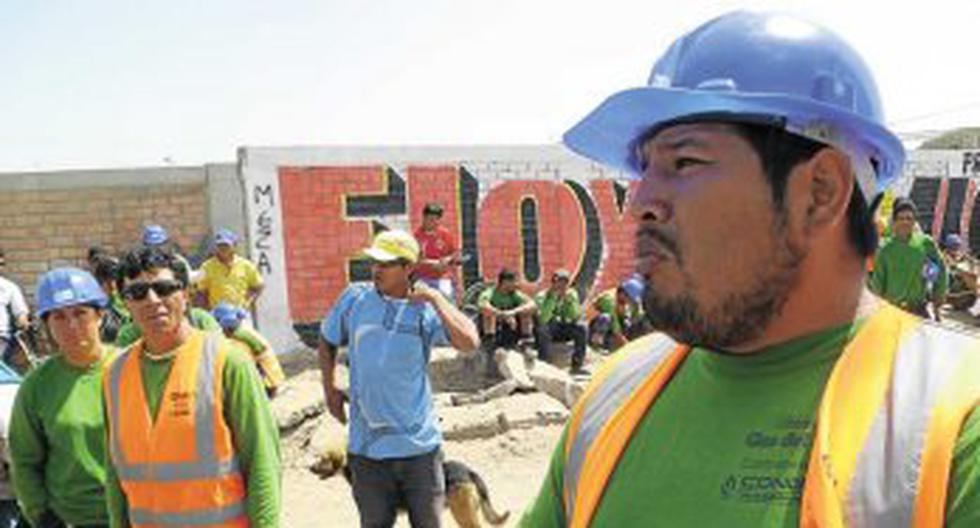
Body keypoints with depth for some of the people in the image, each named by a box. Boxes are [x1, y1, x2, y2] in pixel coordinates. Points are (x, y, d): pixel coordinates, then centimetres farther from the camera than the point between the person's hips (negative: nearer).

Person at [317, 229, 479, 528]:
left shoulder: (425, 309, -8)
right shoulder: (355, 297, -1)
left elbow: (469, 343, -23)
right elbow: (327, 341, 16)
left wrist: (435, 298, -20)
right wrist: (329, 389, 9)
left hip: (419, 443, -1)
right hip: (366, 446, 1)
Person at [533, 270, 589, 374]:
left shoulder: (571, 294, -6)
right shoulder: (542, 296, -17)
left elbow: (576, 317, -15)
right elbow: (542, 320, -32)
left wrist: (569, 300, -26)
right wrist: (552, 298, -34)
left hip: (563, 330, 3)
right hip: (546, 329, -3)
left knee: (582, 328, -23)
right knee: (542, 330, -37)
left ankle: (577, 365, -14)